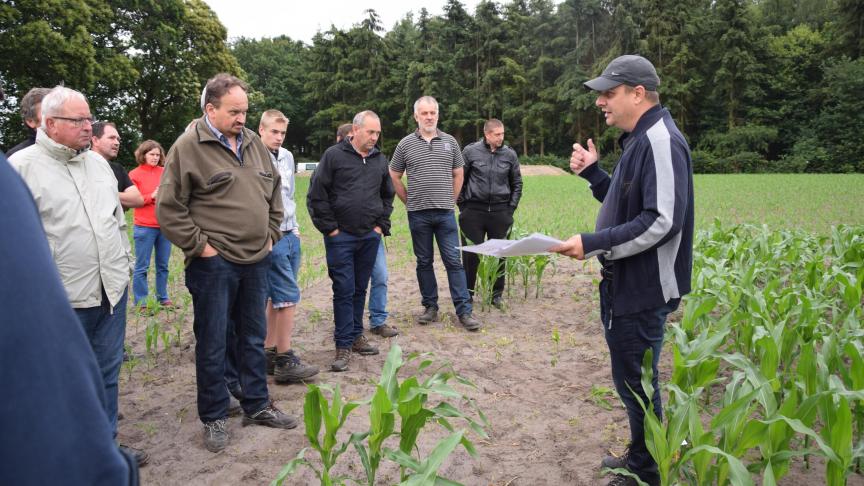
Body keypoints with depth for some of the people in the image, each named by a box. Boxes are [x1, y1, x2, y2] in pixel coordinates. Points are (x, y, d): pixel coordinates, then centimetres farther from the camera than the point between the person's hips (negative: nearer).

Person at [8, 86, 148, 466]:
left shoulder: (98, 162, 11)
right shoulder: (22, 166, -8)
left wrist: (124, 262, 18)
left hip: (112, 290, 6)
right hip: (64, 298, -6)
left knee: (107, 373, 15)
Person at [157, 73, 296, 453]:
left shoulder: (252, 142, 10)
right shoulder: (189, 147, -8)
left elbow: (274, 191, 20)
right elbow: (168, 207, -10)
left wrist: (270, 233, 12)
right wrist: (199, 245, -11)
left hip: (256, 261, 6)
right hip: (214, 263, -6)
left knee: (253, 337, 15)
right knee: (213, 343, 6)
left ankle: (256, 406, 30)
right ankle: (213, 418, 21)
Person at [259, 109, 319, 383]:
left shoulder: (287, 157, 14)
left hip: (289, 235, 8)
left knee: (277, 297, 13)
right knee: (288, 296, -6)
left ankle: (269, 352, 23)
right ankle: (285, 361, 3)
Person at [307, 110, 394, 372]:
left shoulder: (380, 160, 9)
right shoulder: (334, 155, -7)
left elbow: (387, 195, 21)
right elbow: (316, 195, -8)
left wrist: (381, 225, 11)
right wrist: (329, 228, -9)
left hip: (370, 237, 5)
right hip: (340, 237, -5)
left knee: (360, 289, 13)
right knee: (344, 290, -3)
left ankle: (355, 335, 26)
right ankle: (344, 345, 5)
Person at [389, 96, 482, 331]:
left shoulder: (450, 142, 7)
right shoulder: (406, 144, 3)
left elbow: (458, 174, 15)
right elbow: (394, 177, 10)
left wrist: (450, 200, 9)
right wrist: (409, 201, 7)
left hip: (445, 213, 0)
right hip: (418, 214, 0)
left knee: (454, 261, -1)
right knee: (424, 262, 8)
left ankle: (464, 311, 2)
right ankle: (430, 307, 20)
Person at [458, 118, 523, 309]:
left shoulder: (510, 154, 4)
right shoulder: (470, 151, -2)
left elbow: (517, 183, 14)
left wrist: (511, 207, 6)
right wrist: (462, 205, 1)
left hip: (500, 212, 2)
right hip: (474, 211, -2)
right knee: (471, 254, 2)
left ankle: (497, 294, 21)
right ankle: (468, 293, 15)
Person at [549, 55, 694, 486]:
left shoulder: (661, 142, -18)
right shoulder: (639, 140, 14)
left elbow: (662, 222, -26)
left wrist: (594, 244, -25)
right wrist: (593, 174, 8)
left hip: (643, 290, -10)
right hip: (626, 285, 10)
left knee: (634, 382, 2)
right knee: (630, 378, 19)